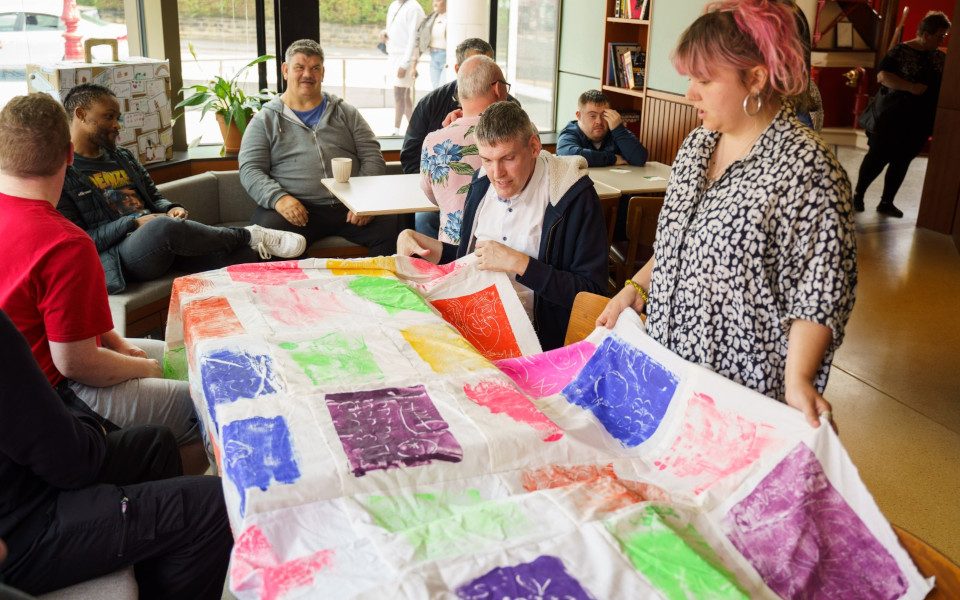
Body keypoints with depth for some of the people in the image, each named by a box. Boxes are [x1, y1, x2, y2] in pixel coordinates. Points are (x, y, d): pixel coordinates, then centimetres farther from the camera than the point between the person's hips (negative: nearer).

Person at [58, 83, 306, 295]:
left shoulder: (122, 157, 21)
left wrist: (170, 210, 2)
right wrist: (134, 223, -16)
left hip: (163, 246, 6)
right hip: (117, 256, -6)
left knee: (244, 257, -19)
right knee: (162, 226, -39)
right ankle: (250, 235, -19)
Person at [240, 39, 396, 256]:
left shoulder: (346, 113, 20)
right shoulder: (265, 120, 15)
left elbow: (373, 157, 12)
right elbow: (250, 170, 5)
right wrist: (278, 198, -16)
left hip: (349, 208, 2)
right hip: (298, 211, -1)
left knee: (391, 227, -27)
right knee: (269, 230, -35)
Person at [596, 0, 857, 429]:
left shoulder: (807, 168, -18)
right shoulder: (696, 145, 6)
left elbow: (817, 294, -18)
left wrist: (797, 380, -27)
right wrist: (636, 288, 5)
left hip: (744, 388, -7)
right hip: (669, 363, 7)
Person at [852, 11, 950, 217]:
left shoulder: (940, 57, 9)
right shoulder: (902, 51, -8)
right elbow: (882, 76, -18)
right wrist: (911, 87, -24)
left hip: (919, 121, 6)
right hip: (893, 116, -5)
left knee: (902, 161, 9)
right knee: (878, 157, -1)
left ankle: (886, 202, 17)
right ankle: (858, 195, 13)